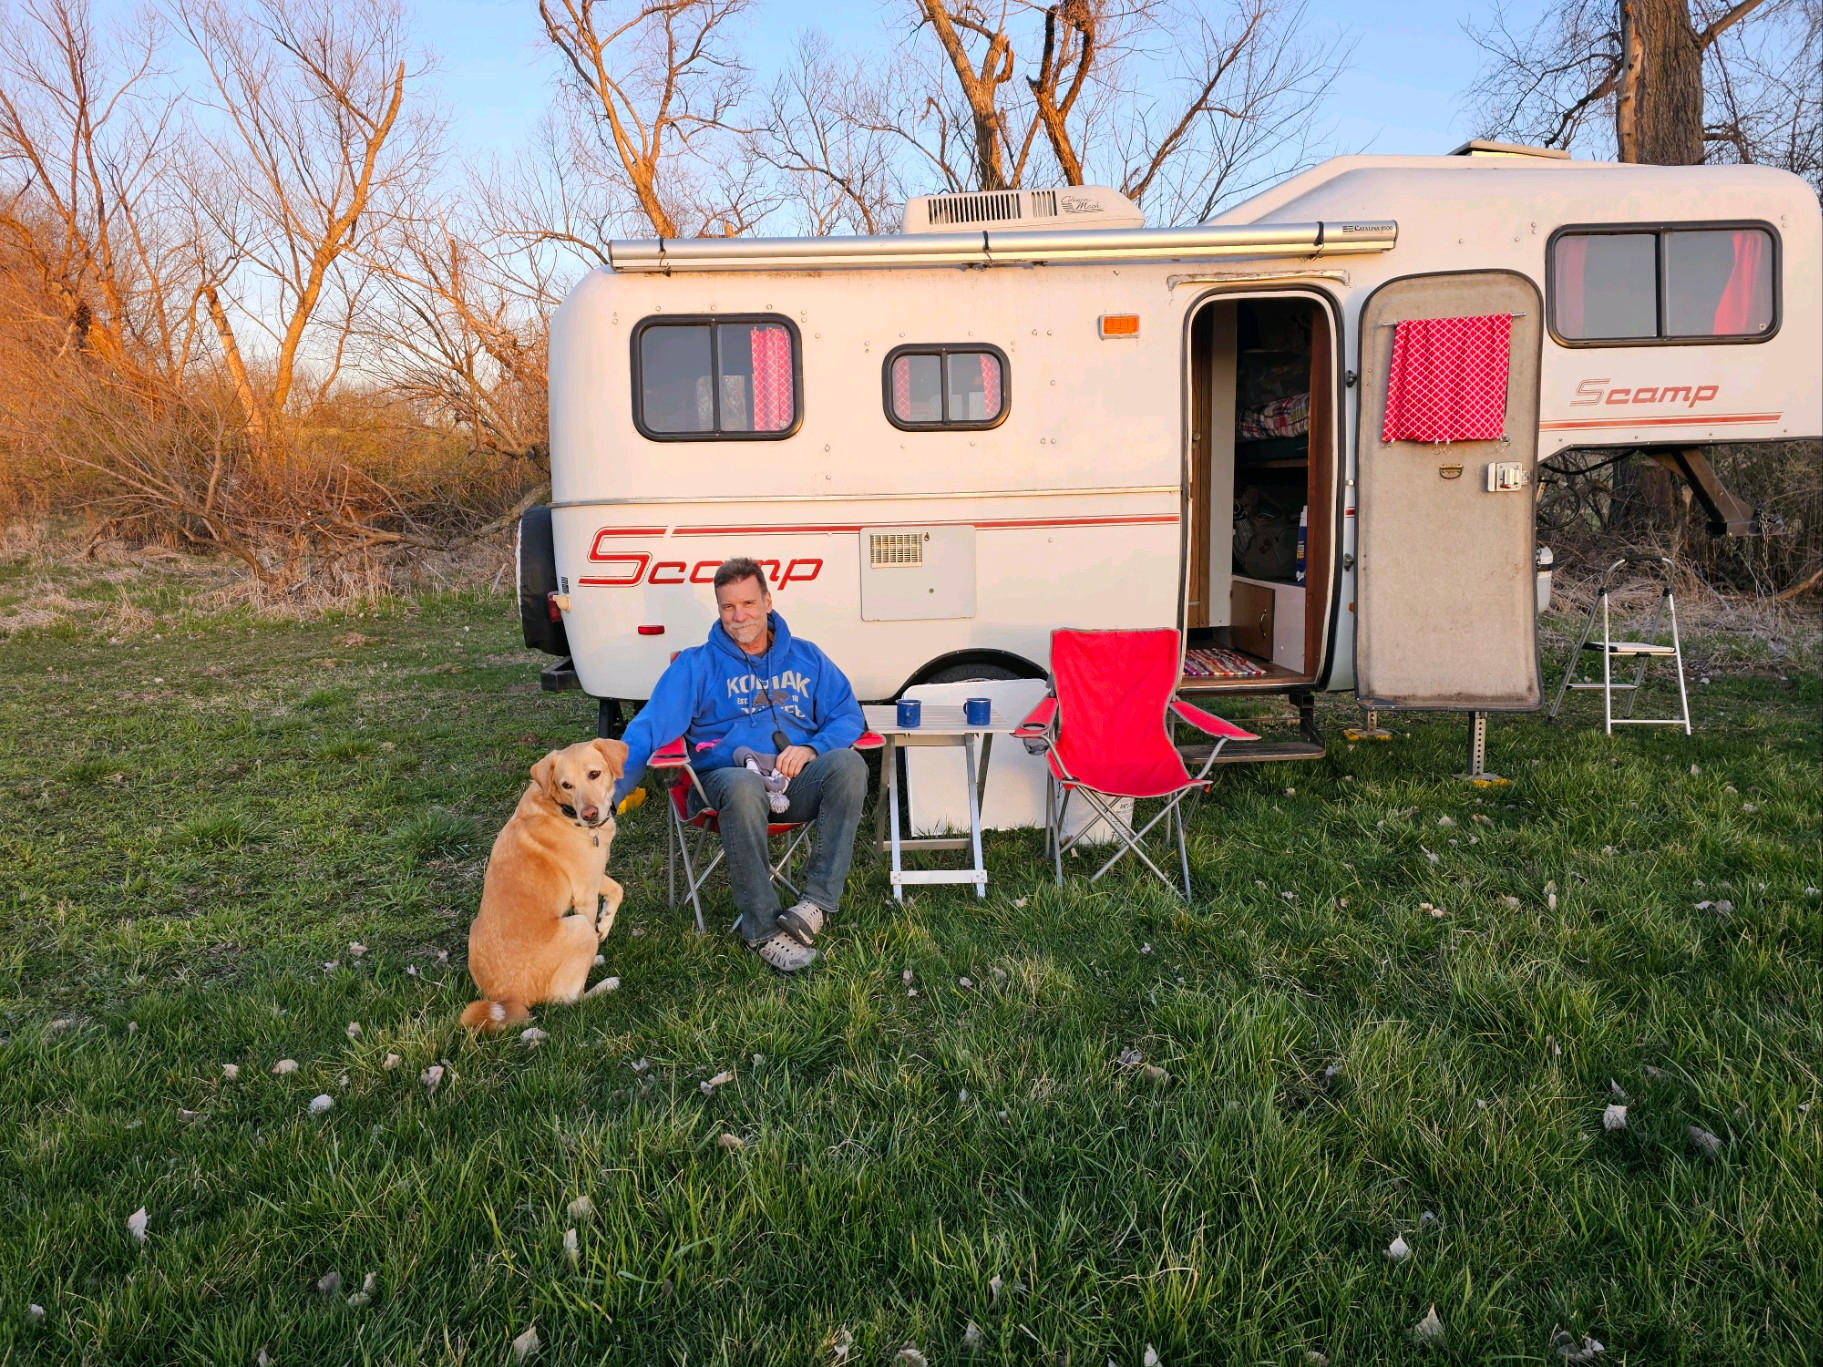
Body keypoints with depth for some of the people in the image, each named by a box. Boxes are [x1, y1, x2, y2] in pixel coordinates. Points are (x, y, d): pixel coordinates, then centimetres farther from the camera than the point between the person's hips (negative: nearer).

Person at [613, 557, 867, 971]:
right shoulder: (696, 665, 11)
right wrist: (607, 793, -14)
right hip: (727, 777, -2)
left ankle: (818, 901, -29)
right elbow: (649, 730, 0)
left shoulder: (806, 657, 18)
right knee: (743, 787, -40)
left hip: (797, 781, 2)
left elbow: (848, 716, 11)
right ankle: (762, 931, -28)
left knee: (847, 763, -31)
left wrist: (812, 748, -11)